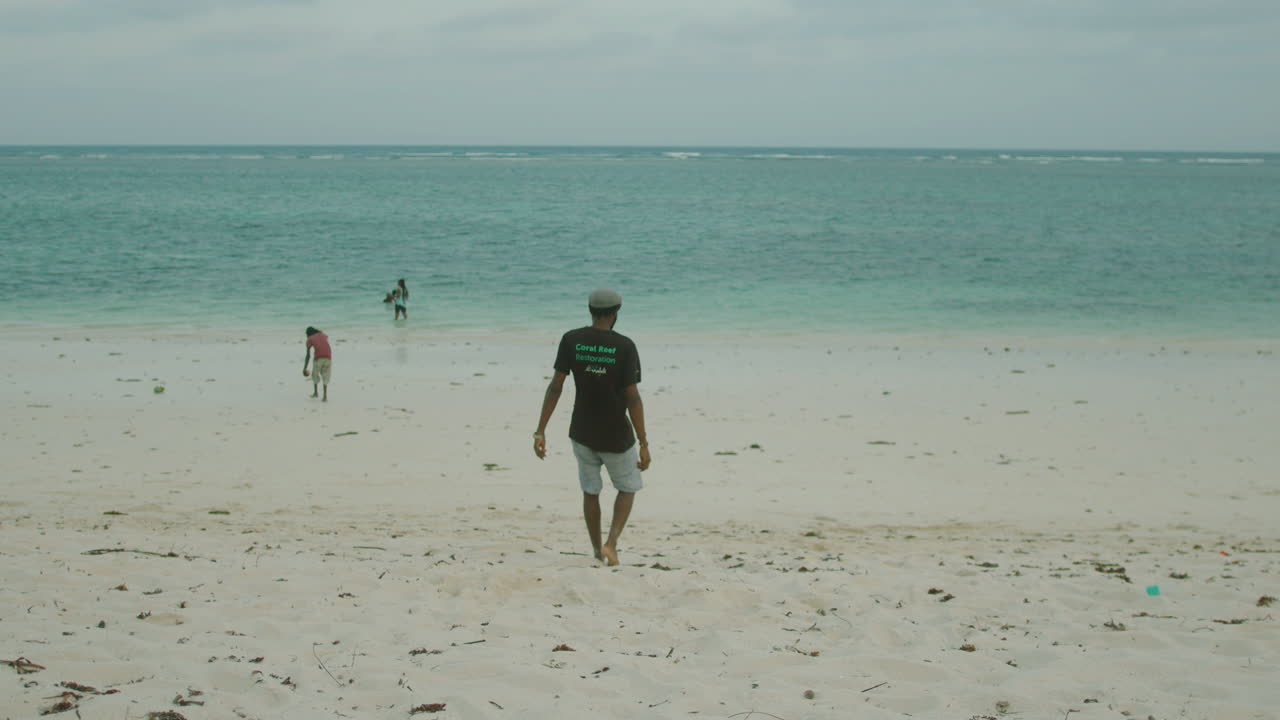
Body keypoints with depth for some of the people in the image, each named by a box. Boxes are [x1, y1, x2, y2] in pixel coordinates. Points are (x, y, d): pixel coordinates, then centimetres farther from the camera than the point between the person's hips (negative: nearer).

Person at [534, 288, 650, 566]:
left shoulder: (571, 340, -6)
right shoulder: (624, 346, -13)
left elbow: (555, 386, -8)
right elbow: (632, 397, -16)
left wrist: (540, 431, -5)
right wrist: (643, 444, -11)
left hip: (581, 433, 2)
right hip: (616, 436, -2)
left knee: (591, 490, 22)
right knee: (627, 487, 20)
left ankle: (597, 550, 28)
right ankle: (611, 543, 1)